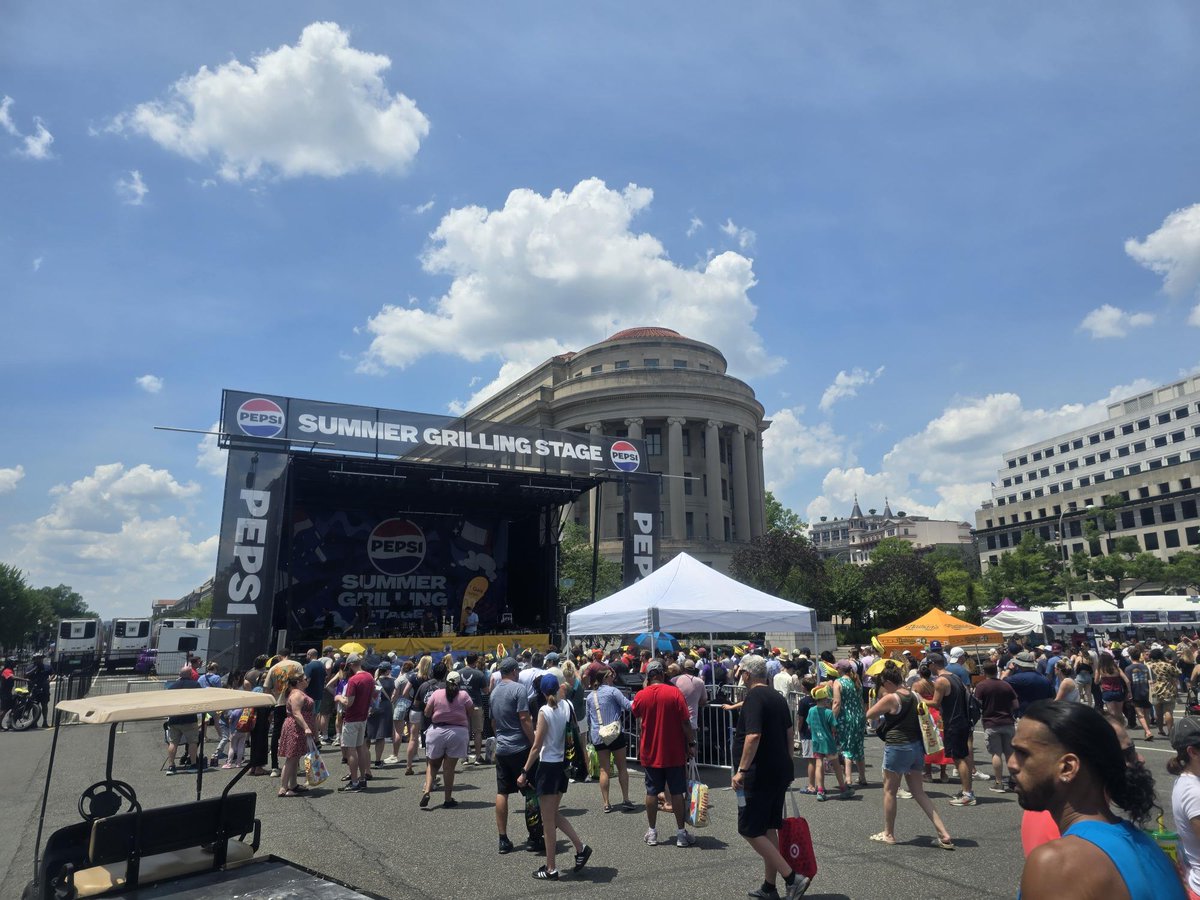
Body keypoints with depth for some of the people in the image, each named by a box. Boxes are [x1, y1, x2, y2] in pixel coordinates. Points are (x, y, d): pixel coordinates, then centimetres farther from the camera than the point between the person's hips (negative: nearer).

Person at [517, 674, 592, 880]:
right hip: (563, 765, 7)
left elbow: (537, 747, -14)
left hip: (548, 767, -6)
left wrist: (524, 772, -9)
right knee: (553, 814, 20)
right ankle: (580, 847, 14)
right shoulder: (567, 706, 1)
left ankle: (551, 869, 12)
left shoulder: (545, 711, -15)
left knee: (548, 820, 5)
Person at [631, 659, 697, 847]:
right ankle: (681, 833, 14)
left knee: (652, 792, 12)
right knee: (677, 792, 8)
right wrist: (691, 743, -2)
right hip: (674, 753, -2)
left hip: (650, 753, 2)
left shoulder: (641, 695, -5)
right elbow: (685, 722, -13)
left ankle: (652, 832, 20)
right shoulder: (674, 692, -13)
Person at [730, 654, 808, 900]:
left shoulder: (754, 698, -17)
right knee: (769, 829, 16)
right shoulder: (778, 697, 10)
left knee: (750, 830, -1)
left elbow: (753, 736, -26)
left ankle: (792, 878, -5)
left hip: (759, 775, -9)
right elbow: (789, 733, 17)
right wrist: (787, 763, 26)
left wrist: (742, 770, -23)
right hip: (780, 773, 9)